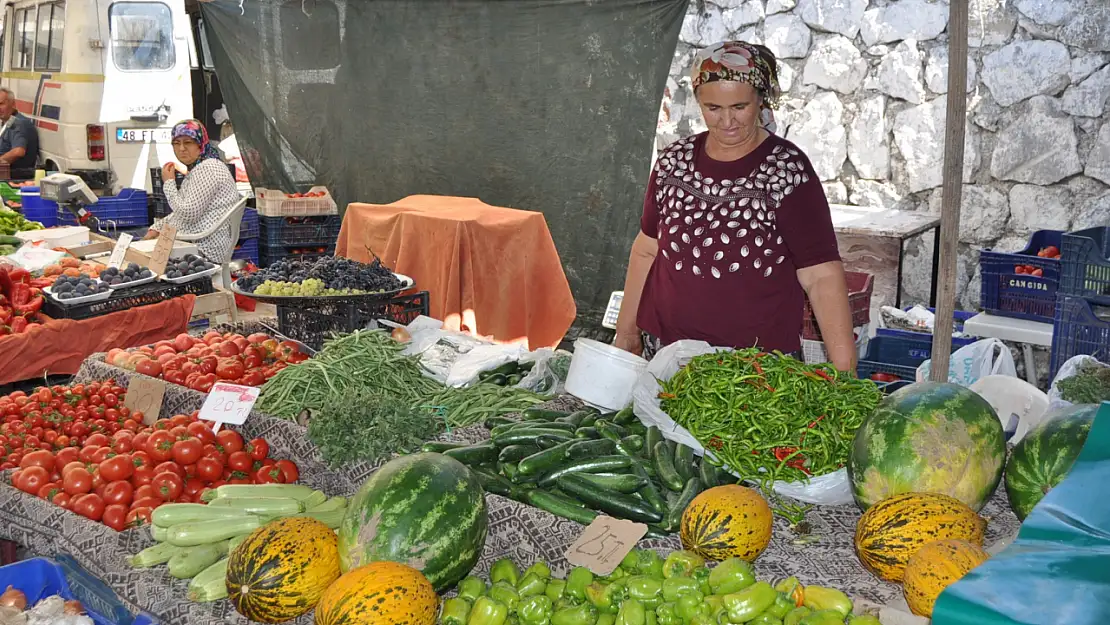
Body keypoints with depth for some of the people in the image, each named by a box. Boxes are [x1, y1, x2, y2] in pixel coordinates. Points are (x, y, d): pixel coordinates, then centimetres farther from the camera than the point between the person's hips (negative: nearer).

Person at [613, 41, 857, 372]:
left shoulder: (788, 170, -11)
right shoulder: (674, 160, 2)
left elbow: (821, 276, -14)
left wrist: (845, 369, -20)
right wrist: (626, 332, 14)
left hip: (759, 365, -4)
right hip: (663, 351, 4)